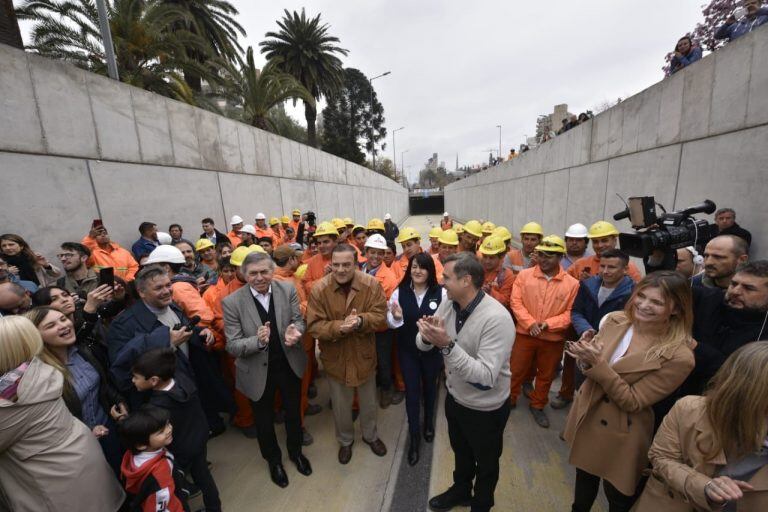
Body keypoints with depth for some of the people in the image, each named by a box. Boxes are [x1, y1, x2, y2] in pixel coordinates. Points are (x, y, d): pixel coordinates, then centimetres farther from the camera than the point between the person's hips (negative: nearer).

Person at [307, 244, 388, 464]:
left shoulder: (372, 284, -15)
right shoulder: (319, 289, -17)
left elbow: (381, 317, -14)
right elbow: (313, 326, -17)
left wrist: (361, 320, -34)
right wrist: (339, 327, -33)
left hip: (364, 355, 1)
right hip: (335, 358, 0)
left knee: (368, 401, 24)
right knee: (341, 405, 22)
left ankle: (371, 435, 53)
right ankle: (345, 440, 51)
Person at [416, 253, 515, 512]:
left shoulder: (497, 318, -32)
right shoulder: (448, 304, -12)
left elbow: (486, 378, -36)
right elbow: (422, 345, -7)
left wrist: (447, 345, -42)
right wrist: (427, 336, -29)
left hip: (485, 409, -5)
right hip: (454, 397, 6)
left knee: (485, 462, 25)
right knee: (460, 452, 32)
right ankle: (461, 490, 60)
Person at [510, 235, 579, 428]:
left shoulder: (572, 283, -7)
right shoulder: (524, 275, -6)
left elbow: (570, 313, -8)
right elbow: (516, 302, -8)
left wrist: (547, 324, -20)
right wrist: (530, 323, -18)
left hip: (553, 339, 1)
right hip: (525, 334, 0)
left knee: (546, 375, 19)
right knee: (516, 370, 13)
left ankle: (537, 405, 41)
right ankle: (509, 399, 35)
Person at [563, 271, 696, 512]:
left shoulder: (679, 356, -24)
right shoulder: (615, 320, -10)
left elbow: (631, 402, -21)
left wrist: (599, 364, -33)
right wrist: (585, 358, -22)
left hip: (620, 435, -4)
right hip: (586, 416, 5)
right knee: (584, 480, 29)